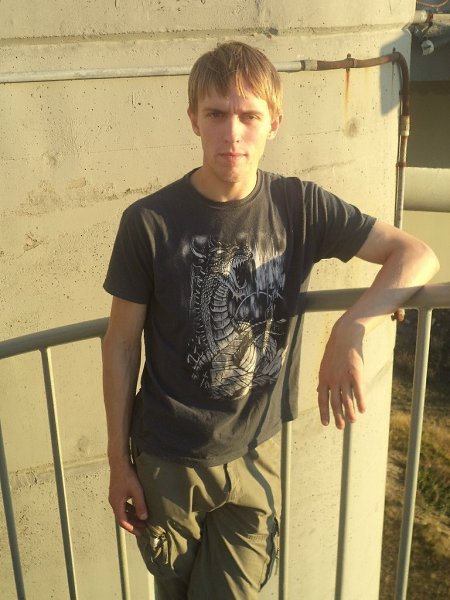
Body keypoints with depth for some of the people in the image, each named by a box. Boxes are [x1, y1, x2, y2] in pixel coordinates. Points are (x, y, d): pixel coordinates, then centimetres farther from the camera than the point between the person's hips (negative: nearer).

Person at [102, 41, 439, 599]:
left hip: (254, 455, 1)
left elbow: (416, 254, -8)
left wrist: (350, 329, -26)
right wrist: (119, 461, -2)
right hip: (166, 463, -1)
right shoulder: (148, 222, -15)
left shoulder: (301, 207, -9)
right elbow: (121, 341, -7)